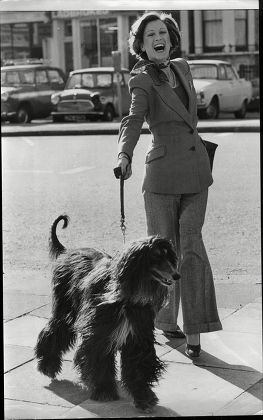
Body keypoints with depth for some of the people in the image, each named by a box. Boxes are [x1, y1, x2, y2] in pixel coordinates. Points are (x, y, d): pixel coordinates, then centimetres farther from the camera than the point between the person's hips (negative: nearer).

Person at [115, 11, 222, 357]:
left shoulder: (182, 67, 9)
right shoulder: (142, 81, -9)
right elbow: (134, 120, -27)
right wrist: (125, 155, -45)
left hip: (196, 170, 4)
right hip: (163, 173, -4)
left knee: (191, 246, -5)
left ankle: (193, 331, -4)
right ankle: (164, 317, 26)